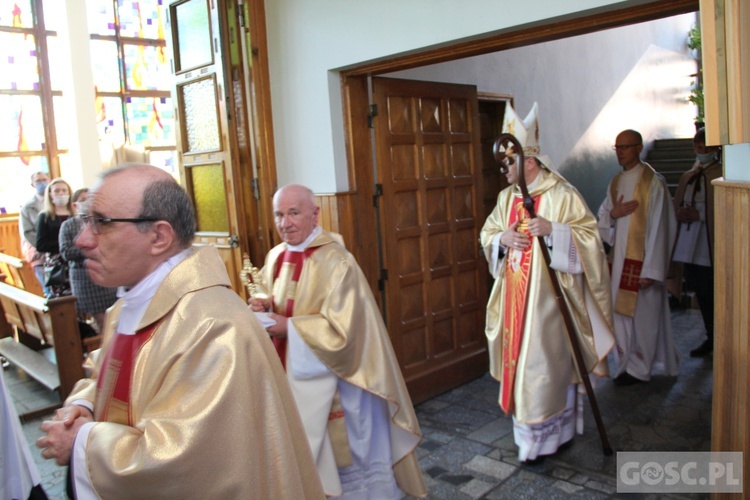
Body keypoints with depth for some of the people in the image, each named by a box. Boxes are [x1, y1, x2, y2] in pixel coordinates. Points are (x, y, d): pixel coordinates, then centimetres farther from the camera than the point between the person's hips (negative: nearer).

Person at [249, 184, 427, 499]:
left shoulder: (336, 262, -19)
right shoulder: (276, 257, 4)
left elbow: (342, 328, -23)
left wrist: (289, 328, -21)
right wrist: (264, 309, -7)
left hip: (332, 381, -6)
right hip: (293, 377, 7)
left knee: (347, 455, 10)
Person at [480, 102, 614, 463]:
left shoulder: (562, 196, -10)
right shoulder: (506, 197, 9)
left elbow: (590, 236, -11)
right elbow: (487, 234, 14)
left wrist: (552, 230, -25)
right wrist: (503, 238, -8)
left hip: (549, 295, -6)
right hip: (514, 295, 6)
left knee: (546, 363, 1)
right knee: (520, 360, 12)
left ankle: (548, 436, 19)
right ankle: (529, 430, 29)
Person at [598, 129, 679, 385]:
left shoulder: (653, 182, -11)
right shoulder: (616, 182, 11)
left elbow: (658, 228, -15)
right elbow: (602, 217, 16)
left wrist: (650, 270, -19)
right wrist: (613, 213, -9)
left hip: (642, 259, -7)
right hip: (620, 258, 7)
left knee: (642, 314, 2)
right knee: (622, 311, 11)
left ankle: (639, 368, 16)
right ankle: (629, 362, 26)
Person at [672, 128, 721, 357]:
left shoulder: (723, 174, -4)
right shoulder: (687, 177, 17)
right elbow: (677, 207, 18)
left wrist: (699, 214, -18)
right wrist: (681, 214, -4)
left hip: (711, 246, -6)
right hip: (689, 245, 6)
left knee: (711, 294, -4)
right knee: (701, 294, 13)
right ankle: (711, 338, 26)